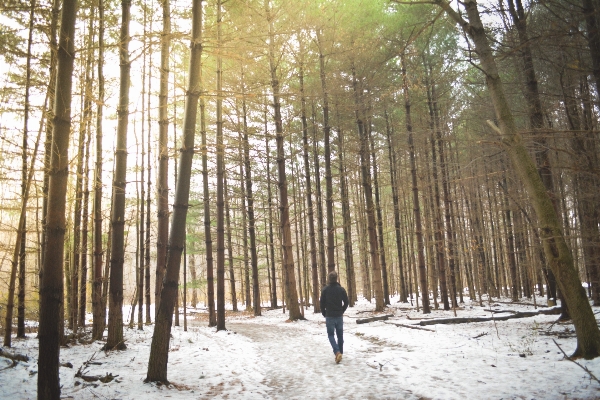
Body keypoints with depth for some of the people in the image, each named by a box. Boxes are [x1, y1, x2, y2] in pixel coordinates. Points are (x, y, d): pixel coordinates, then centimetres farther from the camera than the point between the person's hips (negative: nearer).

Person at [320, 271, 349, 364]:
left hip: (329, 316, -2)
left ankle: (337, 352, -15)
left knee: (331, 335, 5)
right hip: (339, 316, 2)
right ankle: (340, 353, 17)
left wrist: (324, 314, 8)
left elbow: (322, 303, -6)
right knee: (340, 335, 13)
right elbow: (346, 302, 1)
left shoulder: (325, 290, -8)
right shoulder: (341, 289, -2)